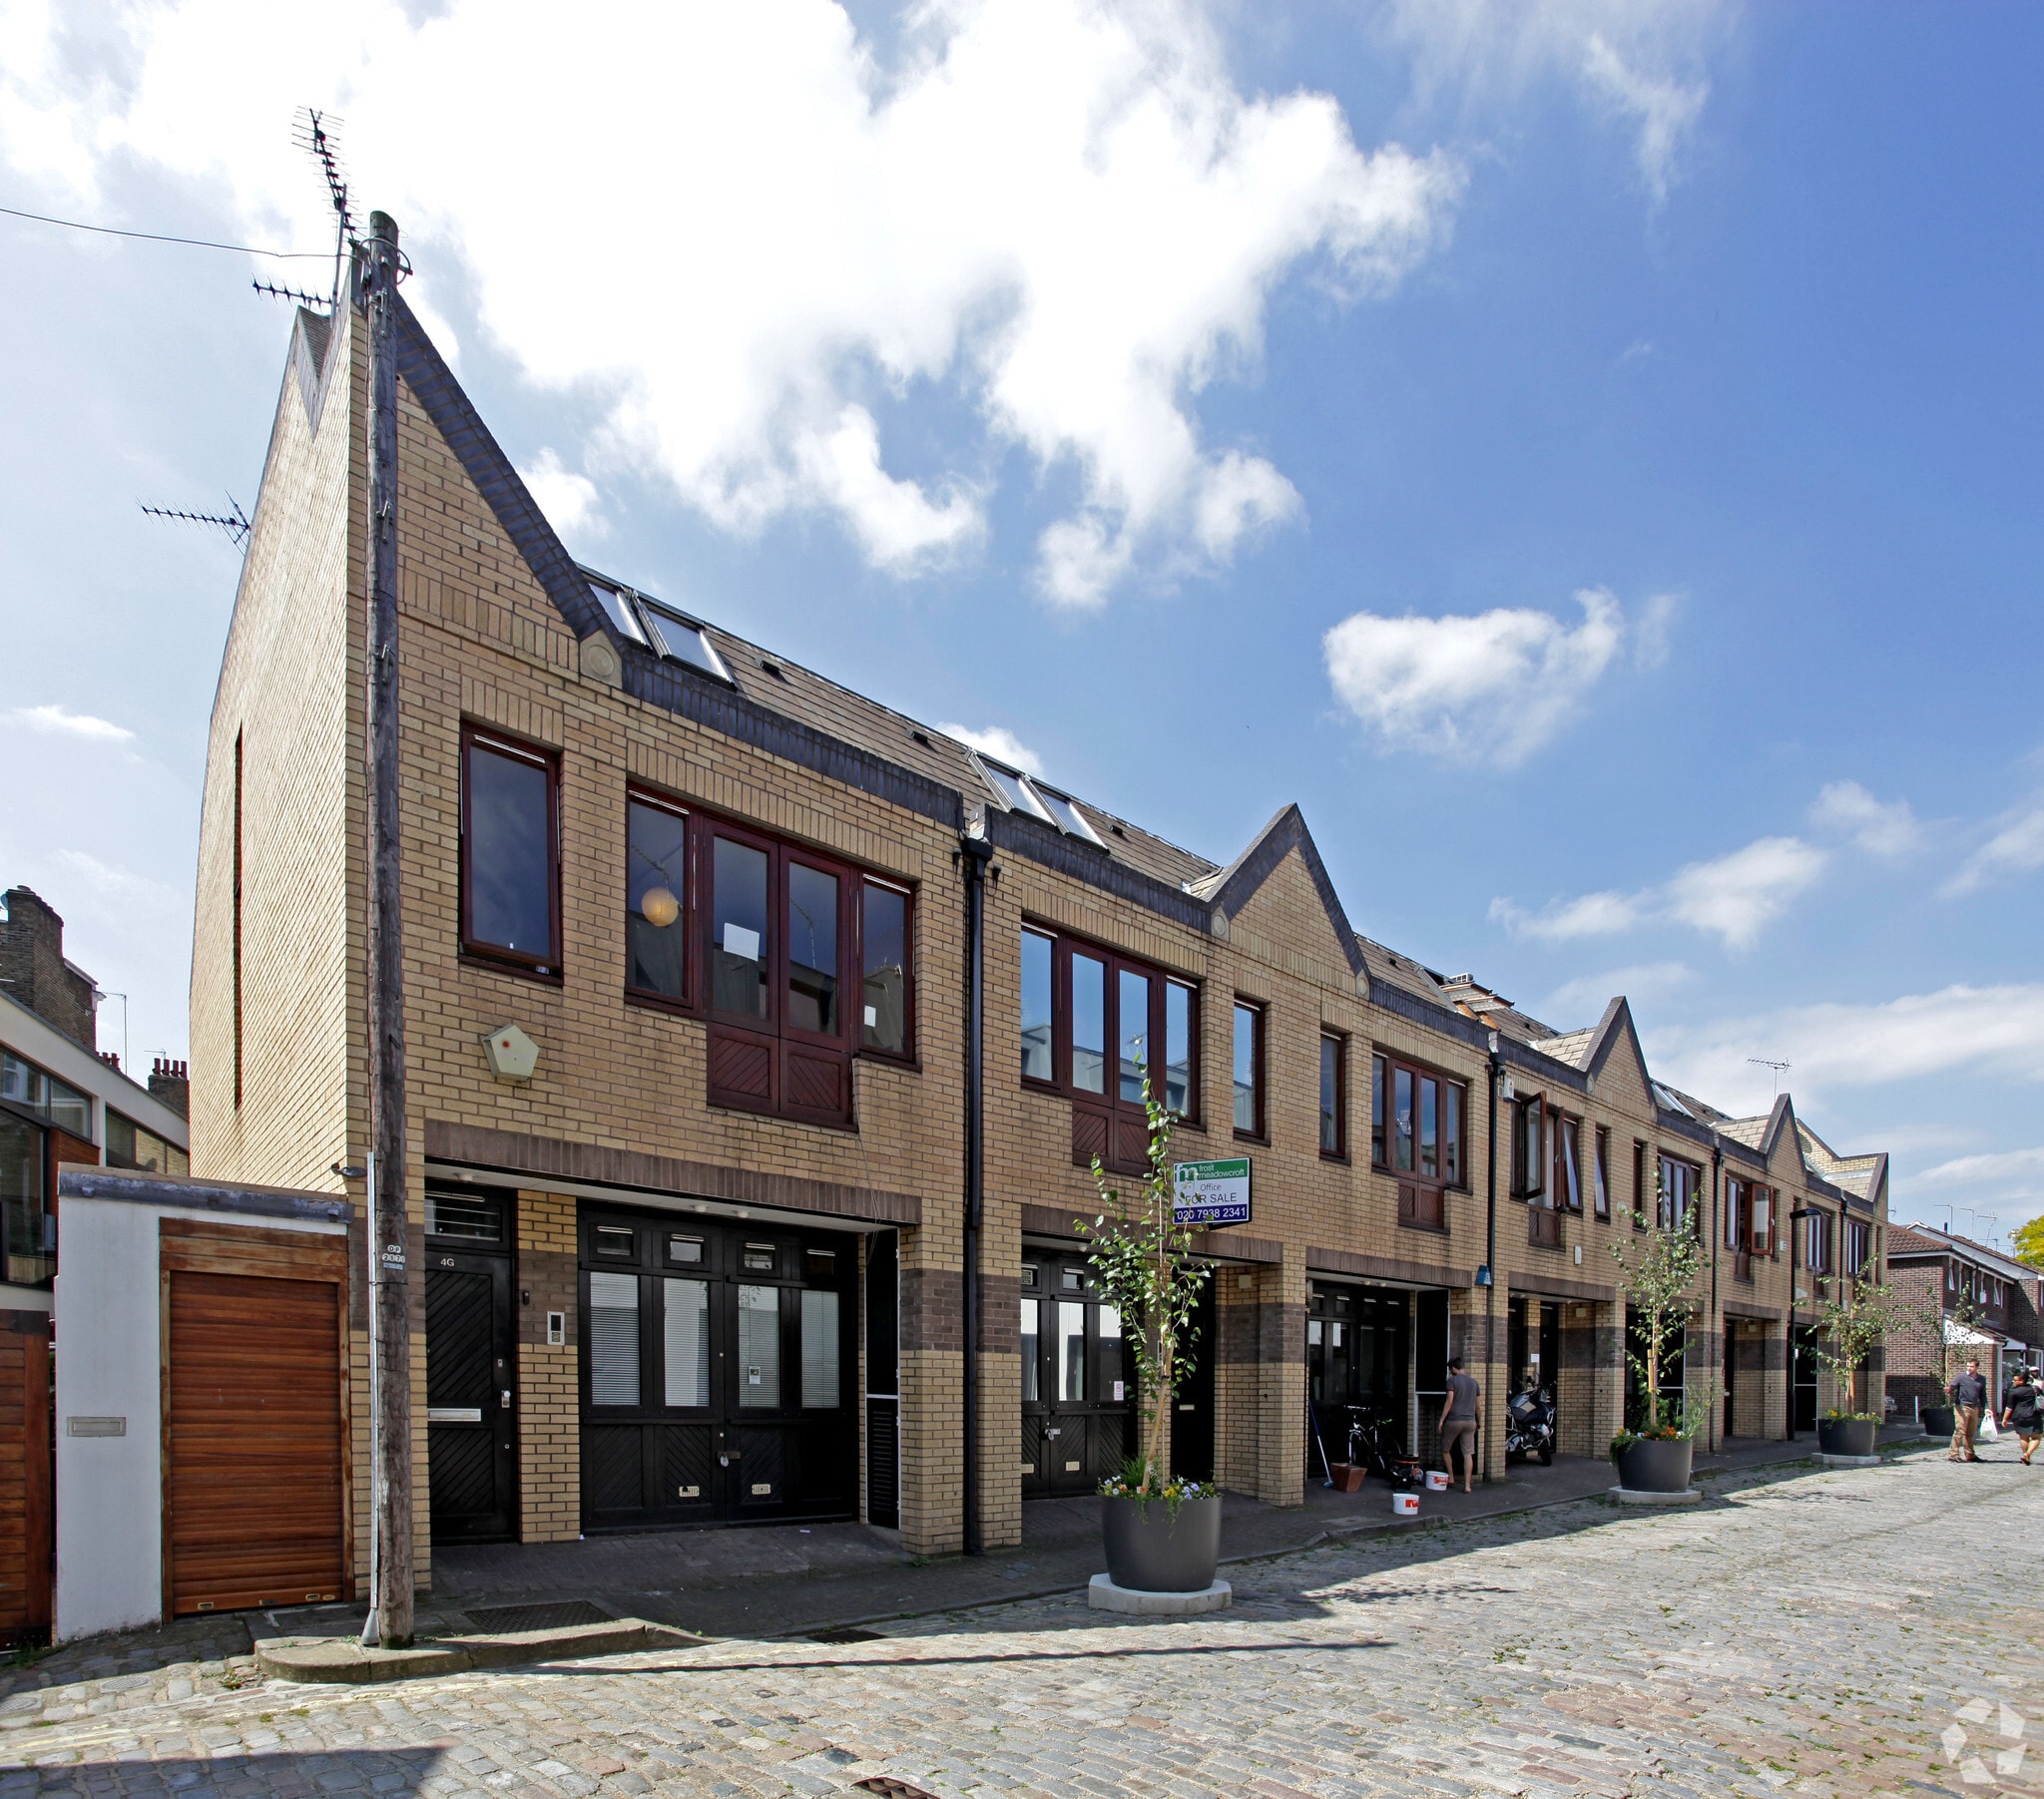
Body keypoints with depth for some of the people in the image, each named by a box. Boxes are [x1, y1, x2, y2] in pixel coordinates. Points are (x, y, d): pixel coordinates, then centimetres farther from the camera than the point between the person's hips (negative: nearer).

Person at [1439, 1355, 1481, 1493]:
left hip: (1454, 1421, -4)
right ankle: (1467, 1485, -2)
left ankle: (1451, 1478, 18)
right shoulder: (1474, 1382, 10)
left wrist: (1442, 1420, -12)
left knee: (1445, 1450, 15)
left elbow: (1449, 1401, -14)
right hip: (1470, 1422, 4)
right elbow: (1478, 1405, 12)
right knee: (1468, 1454, 3)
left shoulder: (1452, 1380, -7)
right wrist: (1479, 1422, 22)